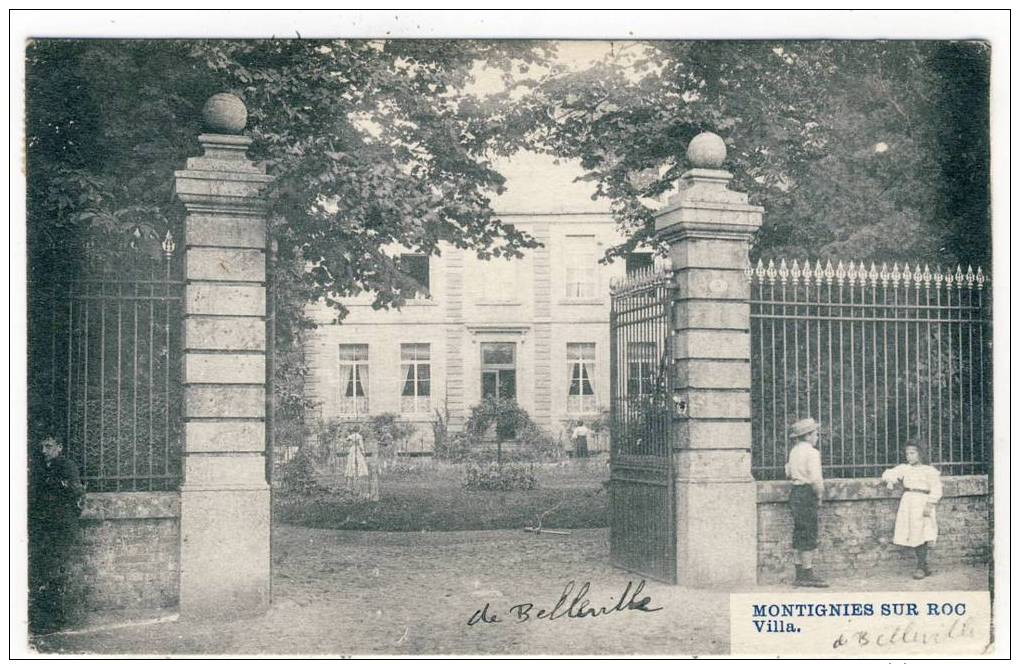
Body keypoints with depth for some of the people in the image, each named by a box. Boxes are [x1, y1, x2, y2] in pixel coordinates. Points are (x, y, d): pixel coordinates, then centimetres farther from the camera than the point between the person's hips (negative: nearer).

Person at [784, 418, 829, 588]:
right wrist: (819, 495, -9)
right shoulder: (812, 452, -15)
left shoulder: (794, 451, 12)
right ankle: (807, 575, -3)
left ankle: (799, 575, 16)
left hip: (795, 491, 9)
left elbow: (789, 473, 21)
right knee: (810, 535, -4)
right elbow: (815, 478, -21)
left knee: (799, 534, 12)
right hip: (807, 494, -9)